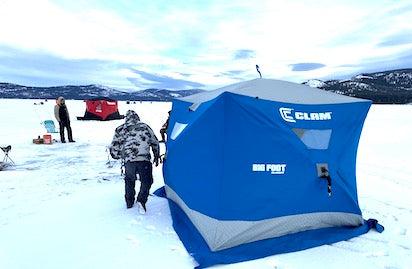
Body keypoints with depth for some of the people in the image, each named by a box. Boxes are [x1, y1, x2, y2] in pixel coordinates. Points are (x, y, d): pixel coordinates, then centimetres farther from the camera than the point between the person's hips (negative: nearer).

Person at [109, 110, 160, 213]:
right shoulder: (145, 127, 16)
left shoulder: (120, 129, 16)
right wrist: (156, 157, 36)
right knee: (146, 181, 13)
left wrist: (121, 156, 33)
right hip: (144, 159, -2)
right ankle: (141, 200, -7)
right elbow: (155, 143, 24)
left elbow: (113, 149, 15)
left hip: (128, 160, 2)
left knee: (129, 181, 25)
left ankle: (129, 202, 32)